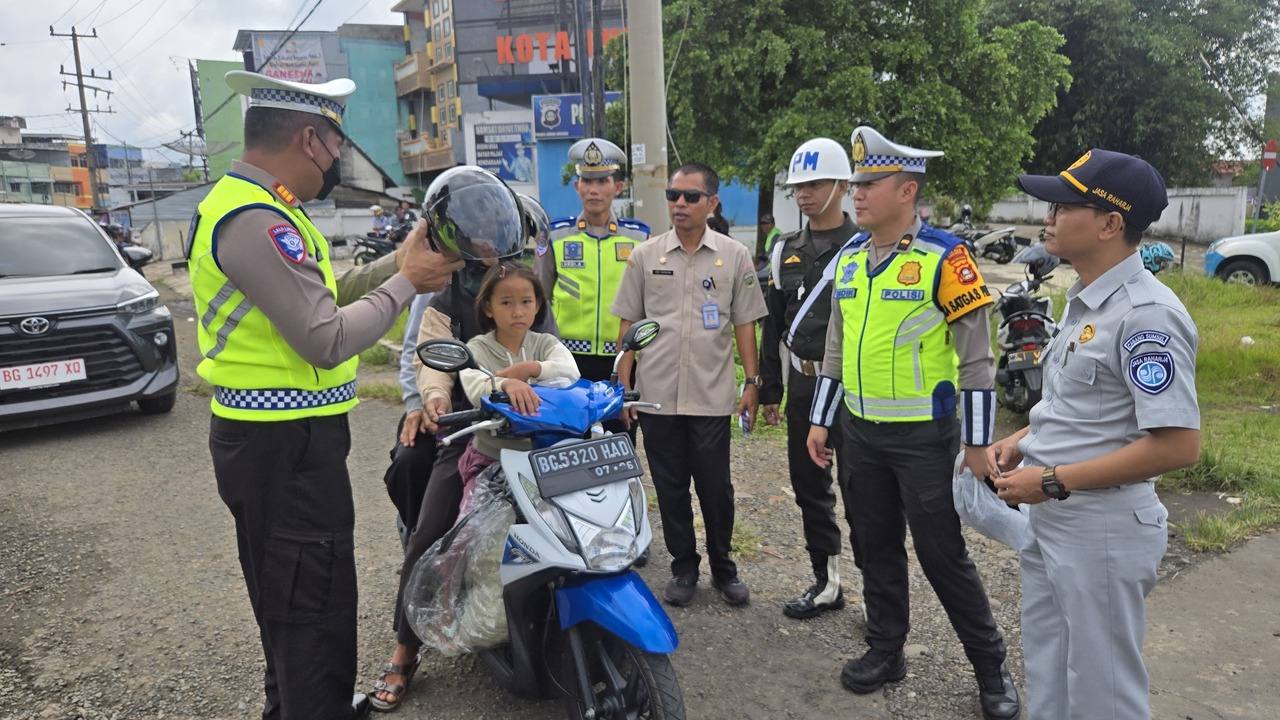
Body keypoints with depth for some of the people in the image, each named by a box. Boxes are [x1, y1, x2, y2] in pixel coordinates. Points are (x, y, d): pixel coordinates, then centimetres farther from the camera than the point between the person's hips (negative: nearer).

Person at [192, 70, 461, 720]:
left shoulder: (253, 204, 13)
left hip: (273, 437, 11)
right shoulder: (255, 219, -21)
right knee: (313, 601, 0)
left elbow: (321, 295, 15)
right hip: (285, 445, -11)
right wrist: (406, 282, -14)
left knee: (288, 594, 25)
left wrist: (397, 261, 8)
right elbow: (327, 340, -25)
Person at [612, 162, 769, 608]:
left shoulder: (734, 256, 3)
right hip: (656, 395, 1)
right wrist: (624, 386, 2)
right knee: (670, 487, 11)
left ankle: (723, 567, 26)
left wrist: (752, 382, 1)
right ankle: (683, 567, 27)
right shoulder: (645, 256, 4)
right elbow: (628, 325, 7)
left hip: (712, 395, -1)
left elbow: (744, 325, 5)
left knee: (716, 487, 7)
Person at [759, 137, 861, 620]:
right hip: (804, 385, 6)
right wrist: (770, 390, 11)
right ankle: (826, 581, 26)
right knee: (809, 486, 12)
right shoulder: (786, 250, 11)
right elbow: (774, 325, 13)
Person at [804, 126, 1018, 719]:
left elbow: (975, 358, -11)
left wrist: (977, 444, -12)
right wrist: (820, 420, 14)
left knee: (942, 555, 3)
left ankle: (992, 668, 22)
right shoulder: (848, 259, 8)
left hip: (923, 436, -6)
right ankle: (886, 650, 32)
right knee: (876, 548, 16)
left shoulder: (944, 258, -12)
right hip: (861, 432, 6)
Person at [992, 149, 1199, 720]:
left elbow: (1178, 444, -25)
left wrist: (1053, 481, -22)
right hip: (1048, 522, 9)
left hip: (1101, 531, -9)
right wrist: (1021, 440, 5)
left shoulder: (1146, 314, -21)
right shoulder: (1085, 299, 8)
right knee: (1047, 672, 24)